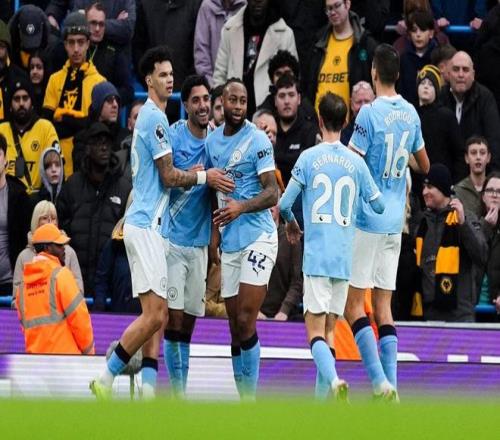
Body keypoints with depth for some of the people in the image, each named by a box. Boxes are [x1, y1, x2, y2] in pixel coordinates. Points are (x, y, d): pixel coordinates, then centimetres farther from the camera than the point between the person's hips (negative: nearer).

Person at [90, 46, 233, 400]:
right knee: (155, 314, -14)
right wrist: (204, 177, -2)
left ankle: (148, 392, 2)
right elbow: (168, 176, -12)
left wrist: (194, 174, 11)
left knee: (157, 316, 6)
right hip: (146, 227, -11)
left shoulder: (151, 117, 19)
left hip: (153, 226, 11)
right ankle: (105, 380, -8)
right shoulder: (155, 118, -12)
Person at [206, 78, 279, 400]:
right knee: (235, 325, 6)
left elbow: (272, 193, -13)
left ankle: (250, 399, -8)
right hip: (229, 241, 7)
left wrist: (242, 207, -28)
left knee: (245, 321, -13)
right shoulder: (212, 141, 13)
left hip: (258, 237, -6)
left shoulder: (257, 140, -8)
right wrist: (214, 233, 16)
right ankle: (243, 398, 11)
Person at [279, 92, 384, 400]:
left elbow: (284, 204, -3)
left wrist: (291, 224, 19)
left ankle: (334, 381, -32)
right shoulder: (357, 163, 5)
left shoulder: (309, 158, -3)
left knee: (315, 329, -7)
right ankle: (322, 398, 9)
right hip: (345, 258, 3)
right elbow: (379, 205, 11)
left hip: (316, 255, -3)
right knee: (329, 328, 12)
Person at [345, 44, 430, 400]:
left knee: (354, 303, -2)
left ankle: (380, 381, -16)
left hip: (366, 219, -6)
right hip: (395, 220, 6)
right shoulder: (411, 114, 7)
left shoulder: (370, 113, -13)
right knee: (384, 306, 8)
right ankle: (392, 388, 0)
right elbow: (425, 166, 20)